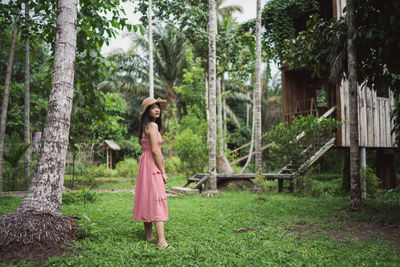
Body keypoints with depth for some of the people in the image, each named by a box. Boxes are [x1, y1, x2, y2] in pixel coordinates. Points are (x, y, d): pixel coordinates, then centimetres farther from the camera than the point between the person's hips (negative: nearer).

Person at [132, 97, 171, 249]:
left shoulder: (145, 126, 15)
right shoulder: (153, 125, -13)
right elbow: (155, 150, -19)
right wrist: (163, 172, -13)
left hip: (145, 162, 10)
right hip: (152, 165, -10)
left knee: (146, 199, 12)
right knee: (157, 200, -14)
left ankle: (149, 235, 21)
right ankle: (161, 241, -18)